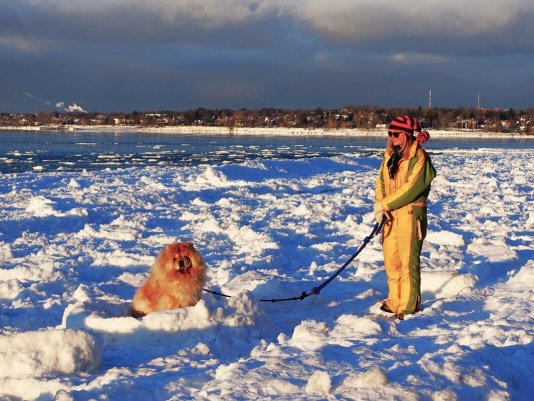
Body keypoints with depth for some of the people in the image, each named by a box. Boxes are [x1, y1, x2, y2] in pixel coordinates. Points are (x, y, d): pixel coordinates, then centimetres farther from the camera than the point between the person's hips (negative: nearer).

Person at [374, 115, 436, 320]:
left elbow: (411, 188, -18)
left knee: (408, 262, -3)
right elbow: (381, 182, 12)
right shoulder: (389, 156, 12)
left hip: (410, 216, -7)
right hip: (390, 216, 7)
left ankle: (409, 306, 5)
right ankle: (395, 301, 24)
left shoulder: (419, 158, -11)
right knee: (391, 261, 12)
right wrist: (379, 204, -5)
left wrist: (386, 204, -14)